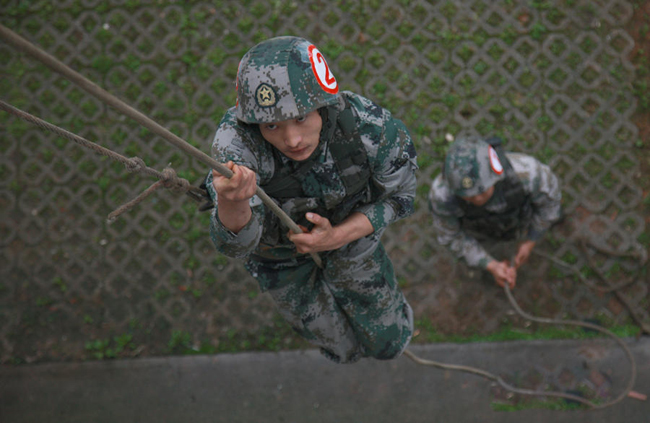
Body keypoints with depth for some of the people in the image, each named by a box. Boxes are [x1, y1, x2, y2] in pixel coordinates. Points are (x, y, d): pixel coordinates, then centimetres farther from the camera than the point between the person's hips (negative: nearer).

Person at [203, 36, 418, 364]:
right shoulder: (236, 138, -42)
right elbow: (235, 242, -51)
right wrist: (231, 199, -74)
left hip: (345, 227, 1)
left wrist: (337, 237, -30)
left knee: (387, 343, 14)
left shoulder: (373, 126, -36)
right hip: (276, 247, -1)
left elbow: (399, 196, -16)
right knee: (343, 349, 18)